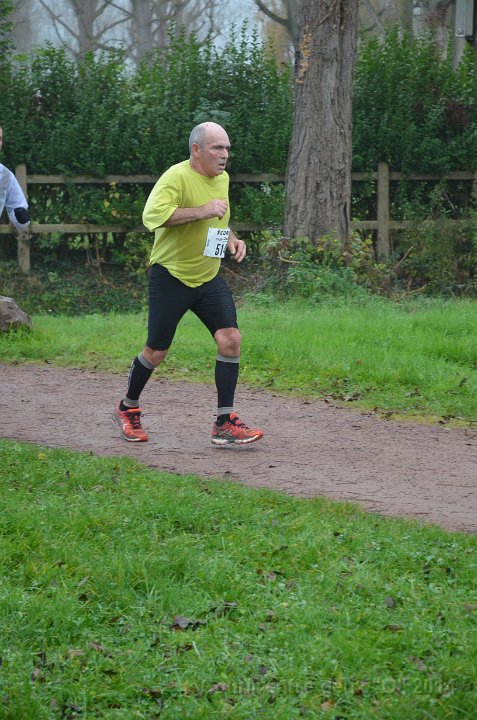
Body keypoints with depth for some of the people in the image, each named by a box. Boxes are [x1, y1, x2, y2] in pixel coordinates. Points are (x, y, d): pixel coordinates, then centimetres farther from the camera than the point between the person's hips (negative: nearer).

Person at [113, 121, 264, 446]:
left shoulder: (222, 178, 8)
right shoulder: (177, 177, -18)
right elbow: (152, 215, -33)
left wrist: (231, 239, 7)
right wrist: (202, 211, -33)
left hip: (209, 277, 6)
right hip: (171, 276, -6)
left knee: (230, 339, -11)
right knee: (157, 352, 3)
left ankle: (225, 423, -5)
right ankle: (128, 408, 30)